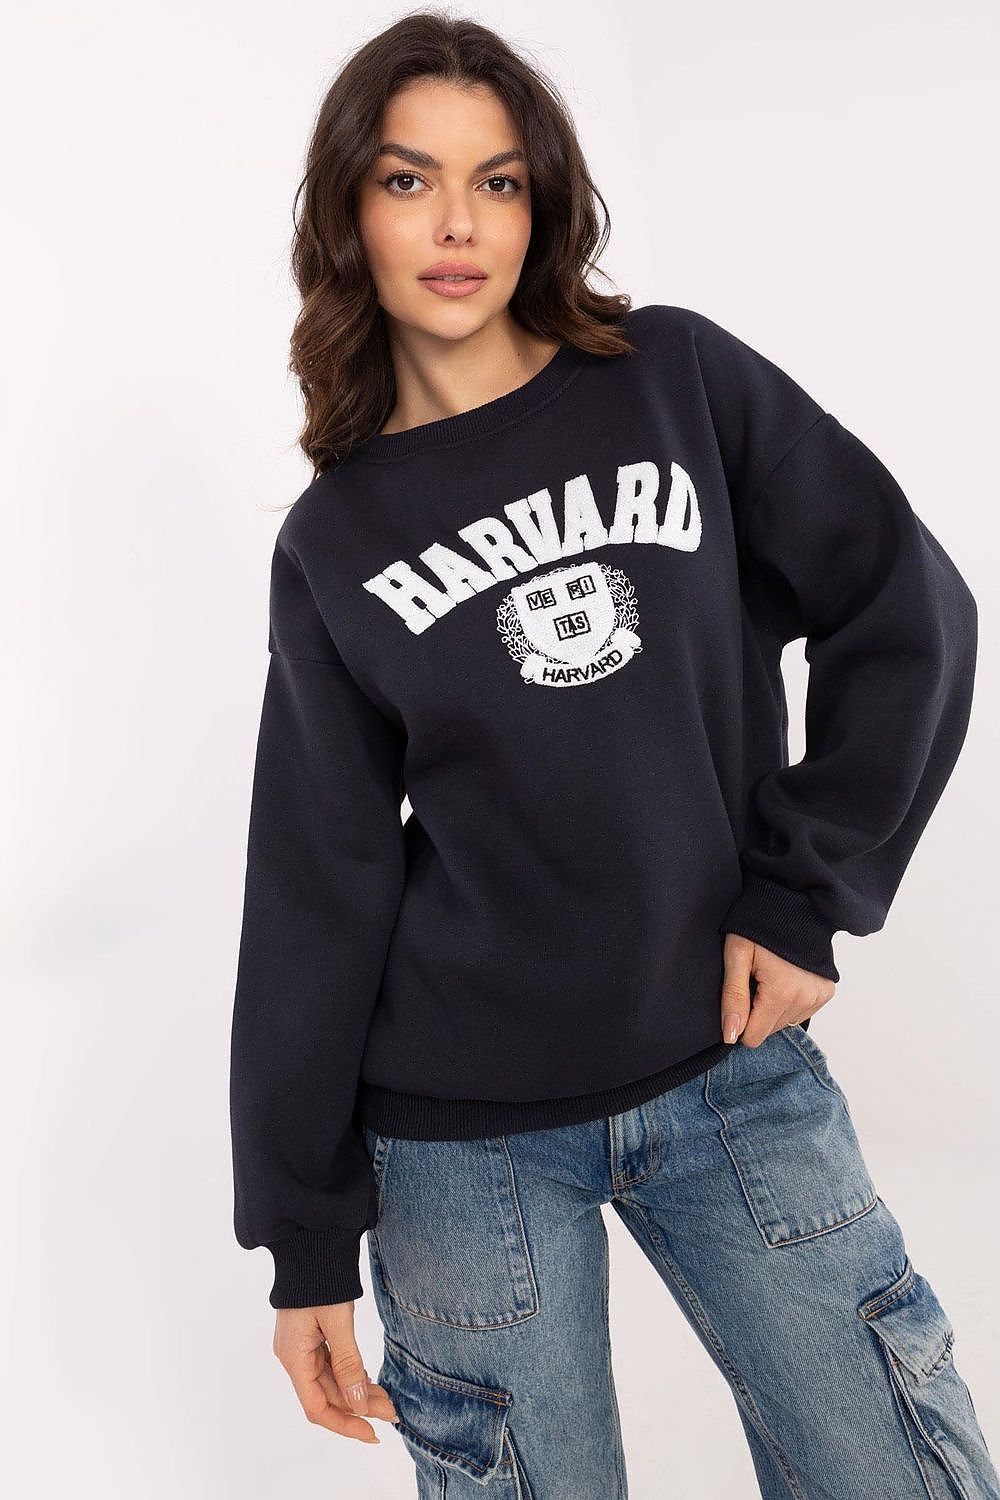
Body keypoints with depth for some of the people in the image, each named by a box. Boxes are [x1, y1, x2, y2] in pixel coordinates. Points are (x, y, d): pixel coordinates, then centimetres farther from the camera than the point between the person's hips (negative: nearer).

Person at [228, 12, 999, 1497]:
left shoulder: (678, 378, 0)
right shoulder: (337, 539, 0)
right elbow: (316, 889, 0)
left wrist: (804, 896, -7)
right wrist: (306, 1233, 1)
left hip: (734, 1067, 1)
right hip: (465, 1142, 0)